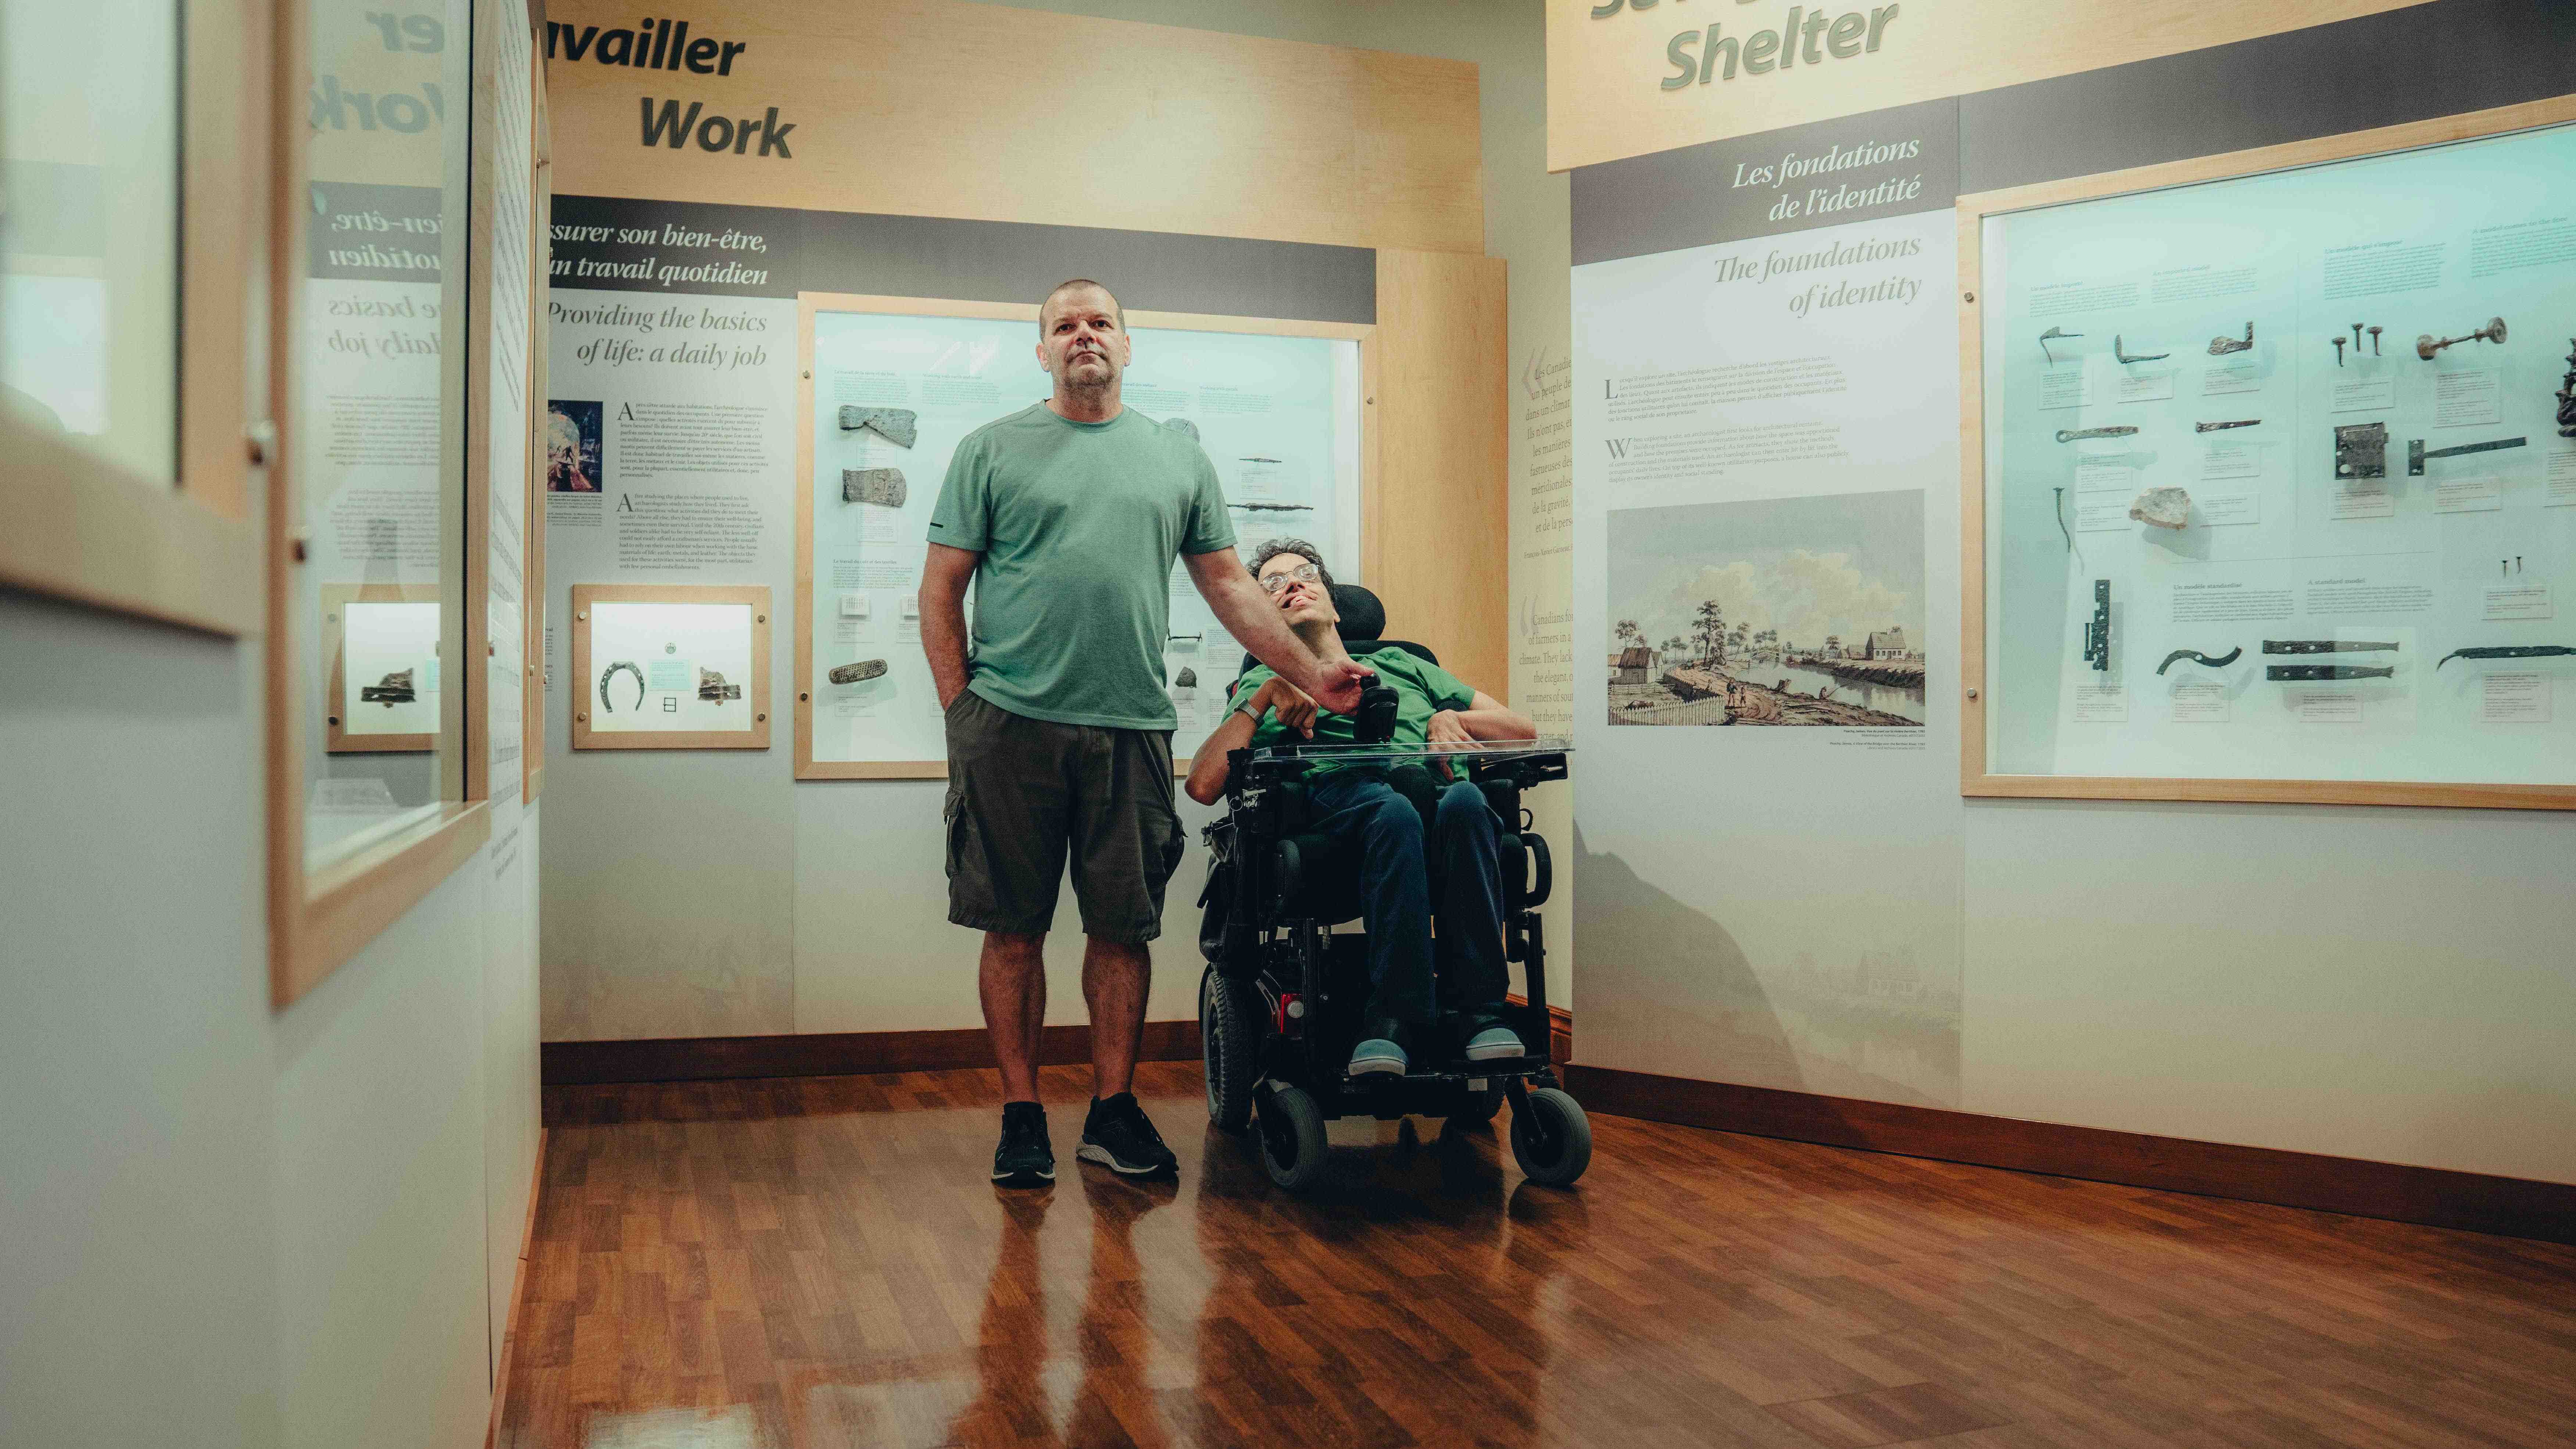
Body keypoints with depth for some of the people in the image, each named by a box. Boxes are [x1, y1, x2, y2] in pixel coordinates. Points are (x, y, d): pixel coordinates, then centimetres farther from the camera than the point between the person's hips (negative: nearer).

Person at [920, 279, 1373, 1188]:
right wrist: (961, 709, -4)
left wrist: (1313, 673, 10)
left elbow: (1229, 586, 16)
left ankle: (1114, 1112, 19)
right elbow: (941, 589, 4)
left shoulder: (1178, 459, 14)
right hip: (1012, 726, -2)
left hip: (1133, 731, 2)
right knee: (1013, 928, 3)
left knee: (1124, 930, 6)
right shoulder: (992, 451, 6)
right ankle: (1022, 1114, 15)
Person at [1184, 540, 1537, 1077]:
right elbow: (1203, 786, 12)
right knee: (1395, 814, -39)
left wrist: (1452, 717, 11)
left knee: (1465, 803, -37)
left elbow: (1524, 729, 31)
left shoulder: (1399, 665, 39)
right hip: (1340, 789, -2)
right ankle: (1394, 1014, -34)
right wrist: (1264, 695, 5)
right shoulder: (1261, 682, 32)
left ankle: (1478, 1008, -31)